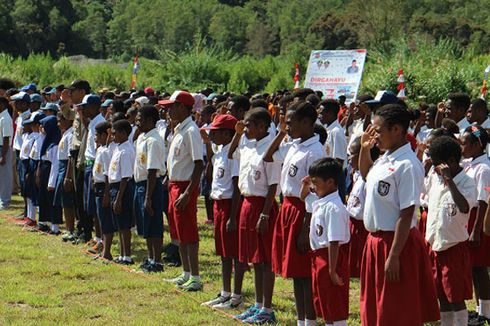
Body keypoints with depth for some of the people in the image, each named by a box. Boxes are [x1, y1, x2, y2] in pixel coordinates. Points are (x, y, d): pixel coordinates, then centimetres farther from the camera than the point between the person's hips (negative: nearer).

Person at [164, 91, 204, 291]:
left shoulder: (191, 131, -17)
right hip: (174, 185, 10)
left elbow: (199, 164, -21)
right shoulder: (178, 129, 13)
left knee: (188, 234, -6)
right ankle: (186, 274, 25)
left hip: (186, 186, -10)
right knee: (179, 232, 16)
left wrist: (188, 193, -24)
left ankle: (195, 278, -2)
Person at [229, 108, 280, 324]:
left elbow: (273, 186, -18)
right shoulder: (247, 145, 8)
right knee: (255, 259, 15)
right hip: (248, 203, 8)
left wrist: (264, 215, -20)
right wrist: (237, 134, 14)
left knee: (265, 260, -2)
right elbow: (230, 155, 29)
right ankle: (258, 305, 24)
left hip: (263, 205, -8)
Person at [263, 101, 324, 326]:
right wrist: (281, 133, 14)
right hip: (288, 208, 9)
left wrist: (305, 229, -20)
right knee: (294, 272, 15)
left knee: (305, 273, -2)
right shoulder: (293, 146, 8)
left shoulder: (314, 152, -17)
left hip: (303, 212, -9)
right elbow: (268, 157, 27)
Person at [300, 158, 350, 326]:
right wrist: (305, 185, 10)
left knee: (336, 307, -2)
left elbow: (334, 242, -24)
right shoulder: (319, 201, 6)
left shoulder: (333, 207, -22)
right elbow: (304, 197, 30)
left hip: (331, 257, -10)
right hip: (318, 256, 10)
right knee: (324, 305, 18)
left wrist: (332, 271, -24)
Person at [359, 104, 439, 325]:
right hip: (376, 241, 9)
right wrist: (364, 149, 15)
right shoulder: (385, 159, 8)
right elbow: (366, 174, 32)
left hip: (397, 242, -9)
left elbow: (406, 215, -22)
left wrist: (394, 256, -23)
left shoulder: (407, 165, -19)